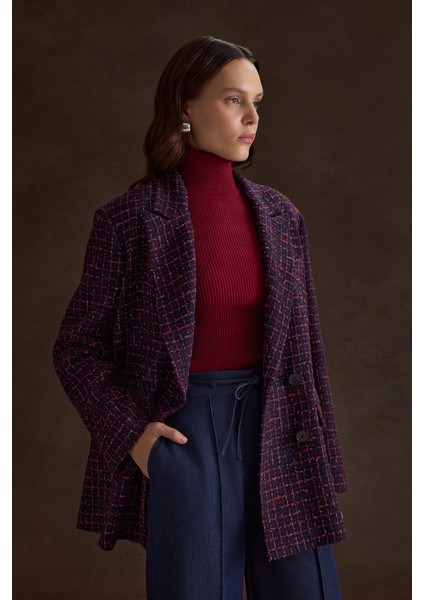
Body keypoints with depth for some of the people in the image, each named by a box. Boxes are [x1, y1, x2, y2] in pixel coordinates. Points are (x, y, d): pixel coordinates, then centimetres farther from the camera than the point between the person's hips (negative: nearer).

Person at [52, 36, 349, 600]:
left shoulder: (280, 214, 6)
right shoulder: (128, 219, -5)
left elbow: (306, 345, 10)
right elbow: (76, 349, 1)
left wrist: (324, 463, 8)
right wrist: (130, 431, -11)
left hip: (277, 427, 4)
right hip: (184, 436, -3)